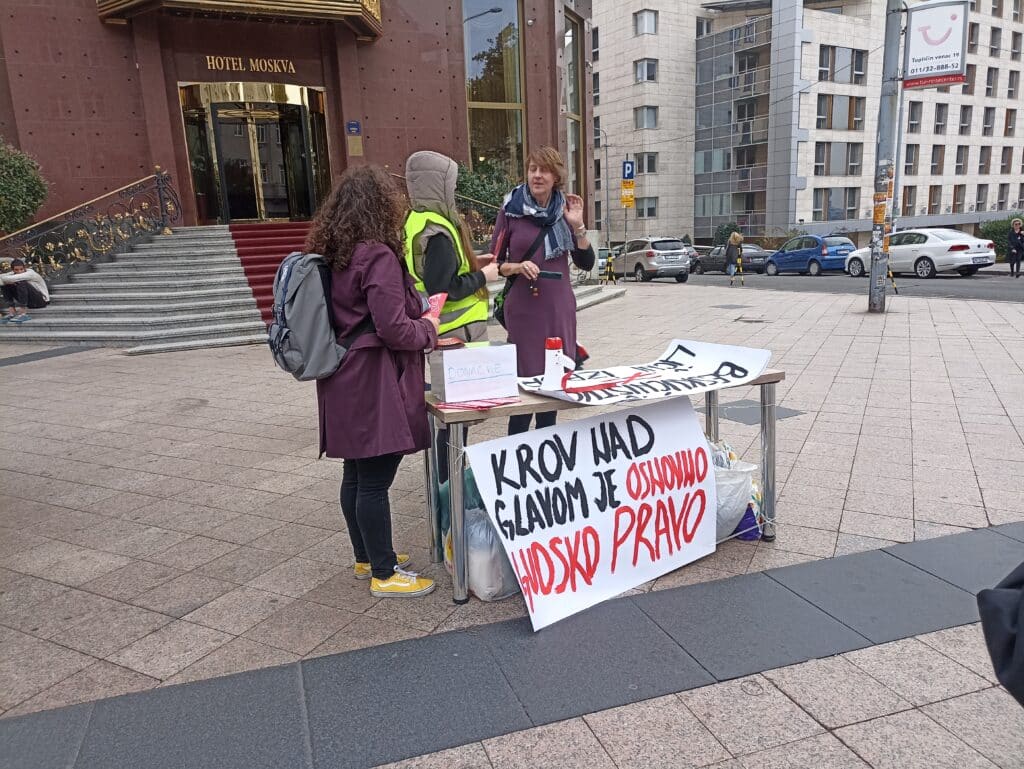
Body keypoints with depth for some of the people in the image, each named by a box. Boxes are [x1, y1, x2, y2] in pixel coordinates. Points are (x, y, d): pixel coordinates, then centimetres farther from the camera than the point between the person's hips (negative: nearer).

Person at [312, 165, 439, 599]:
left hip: (347, 384, 9)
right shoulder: (378, 256, -18)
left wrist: (416, 312, 17)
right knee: (375, 481, -1)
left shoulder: (332, 254, 9)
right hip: (375, 385, -9)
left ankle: (366, 556, 33)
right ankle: (385, 574, 12)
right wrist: (430, 329, -1)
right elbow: (394, 329, -21)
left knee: (357, 474, 18)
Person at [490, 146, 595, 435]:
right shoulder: (510, 210, -1)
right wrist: (518, 267, -18)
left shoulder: (565, 210, 8)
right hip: (523, 308, -4)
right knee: (526, 378, -4)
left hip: (560, 308, 4)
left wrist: (577, 225, -6)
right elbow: (494, 262, 1)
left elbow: (586, 263, 6)